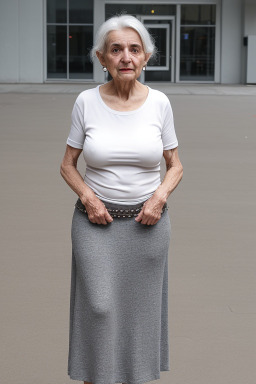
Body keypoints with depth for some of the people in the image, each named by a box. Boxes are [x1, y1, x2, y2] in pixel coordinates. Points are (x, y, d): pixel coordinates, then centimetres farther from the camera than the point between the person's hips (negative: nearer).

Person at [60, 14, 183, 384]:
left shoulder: (159, 102, -3)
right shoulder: (87, 101, -6)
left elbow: (175, 165, 7)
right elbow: (67, 164, 4)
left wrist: (161, 195, -12)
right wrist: (87, 197, -13)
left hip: (147, 220, 1)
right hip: (96, 219, -1)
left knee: (141, 306, 9)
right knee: (98, 305, -1)